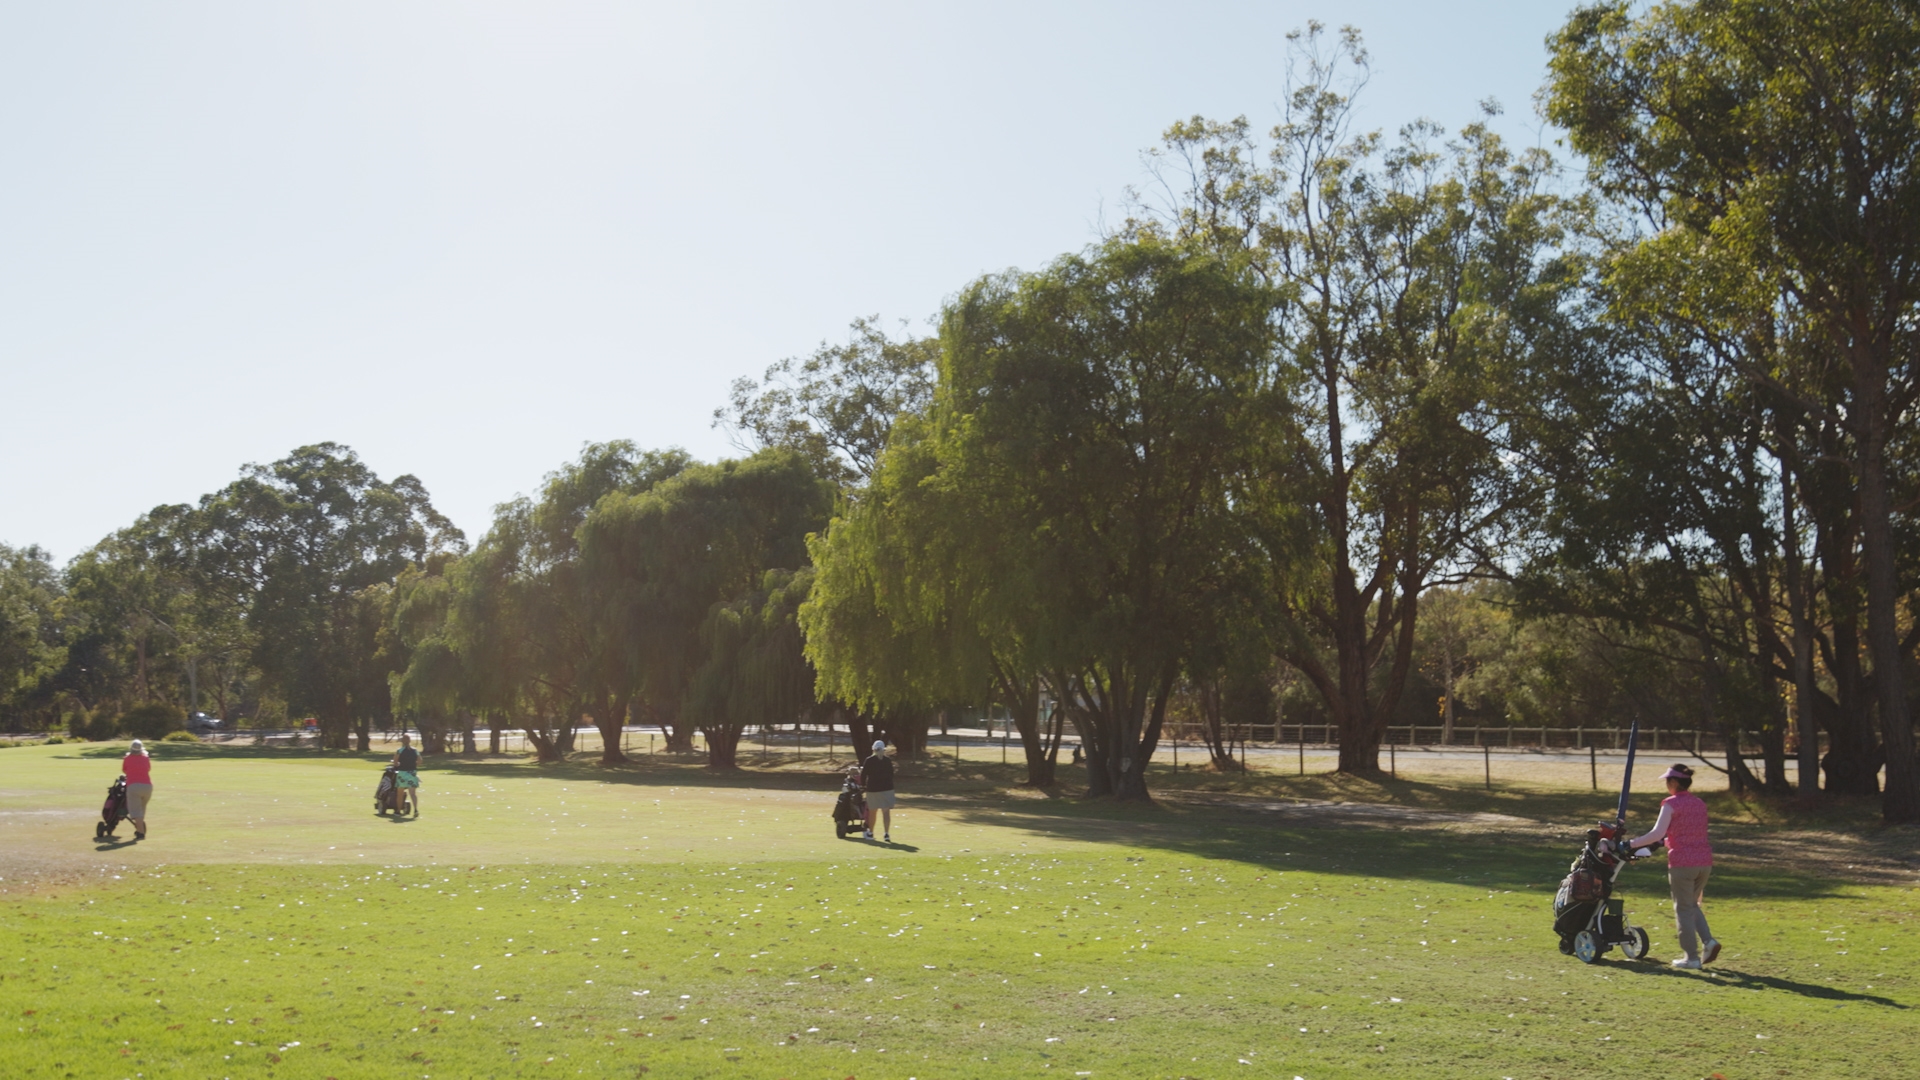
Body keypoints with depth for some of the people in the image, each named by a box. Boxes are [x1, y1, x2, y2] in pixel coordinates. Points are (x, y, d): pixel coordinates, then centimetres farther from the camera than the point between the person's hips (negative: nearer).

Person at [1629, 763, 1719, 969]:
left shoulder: (1671, 804, -10)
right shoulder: (1699, 804, 11)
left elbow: (1657, 833, -19)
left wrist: (1631, 844, -12)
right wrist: (1668, 841, 25)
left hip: (1682, 863, -6)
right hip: (1704, 861, 7)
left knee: (1683, 909, 5)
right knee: (1693, 905, 24)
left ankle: (1692, 958, 8)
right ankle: (1708, 941, 5)